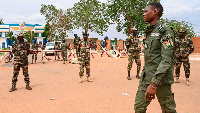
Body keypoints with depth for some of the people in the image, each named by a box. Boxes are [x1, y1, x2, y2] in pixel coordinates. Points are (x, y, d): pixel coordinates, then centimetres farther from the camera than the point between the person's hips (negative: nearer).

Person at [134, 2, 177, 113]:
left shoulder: (165, 31, -12)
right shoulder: (149, 32, 14)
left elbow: (166, 61, -20)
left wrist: (154, 83, -27)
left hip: (160, 78, -7)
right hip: (146, 77, 8)